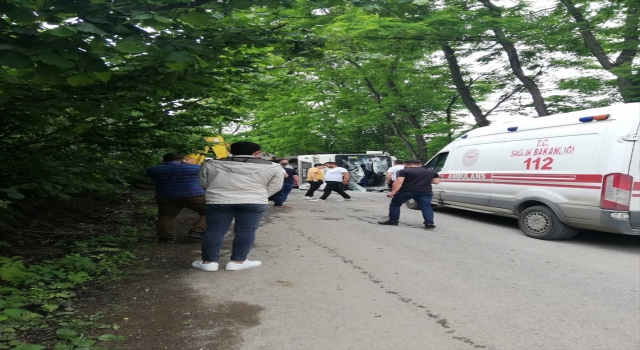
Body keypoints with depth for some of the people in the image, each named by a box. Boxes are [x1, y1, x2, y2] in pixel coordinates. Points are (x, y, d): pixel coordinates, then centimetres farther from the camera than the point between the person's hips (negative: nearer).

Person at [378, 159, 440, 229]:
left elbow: (398, 182, -10)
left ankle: (393, 221, 13)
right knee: (426, 207, 5)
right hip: (425, 192, 2)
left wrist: (393, 192, -14)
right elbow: (436, 181, 15)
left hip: (406, 191, -2)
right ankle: (429, 224, -7)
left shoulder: (404, 171, 1)